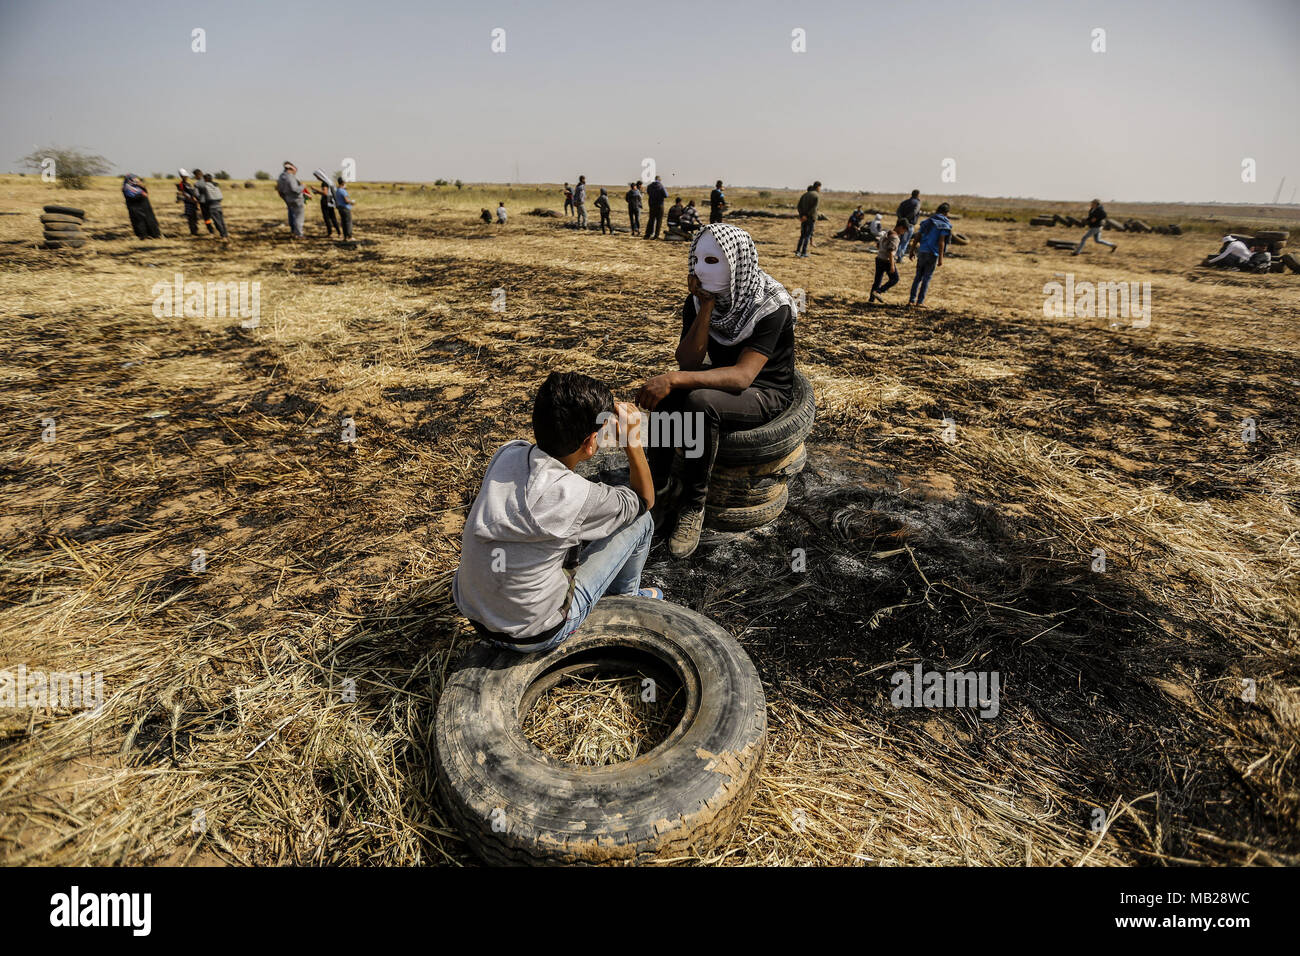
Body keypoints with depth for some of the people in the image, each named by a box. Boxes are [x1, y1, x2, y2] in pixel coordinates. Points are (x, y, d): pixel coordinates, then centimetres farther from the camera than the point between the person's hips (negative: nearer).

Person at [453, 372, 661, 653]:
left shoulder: (507, 453, -11)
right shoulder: (576, 496, -29)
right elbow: (645, 500, -7)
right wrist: (633, 440, -11)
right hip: (533, 636, -6)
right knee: (640, 520, 2)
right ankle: (626, 597, 31)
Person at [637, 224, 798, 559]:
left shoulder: (771, 306, -23)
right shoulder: (699, 298, -6)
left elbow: (742, 376, -34)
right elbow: (688, 362, -15)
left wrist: (674, 379, -43)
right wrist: (706, 306, -24)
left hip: (767, 392, -5)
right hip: (722, 382, 6)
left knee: (700, 402, -35)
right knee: (661, 392, -24)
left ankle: (693, 505, -19)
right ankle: (660, 487, -13)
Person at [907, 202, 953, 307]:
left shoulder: (927, 221, 11)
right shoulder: (945, 224, -6)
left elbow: (918, 236, 9)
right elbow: (941, 242, -14)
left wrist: (913, 250, 17)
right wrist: (941, 258, -14)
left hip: (921, 251, 5)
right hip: (933, 253, -5)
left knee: (918, 277, 11)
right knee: (926, 278, 3)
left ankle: (911, 300, 6)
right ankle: (920, 301, 4)